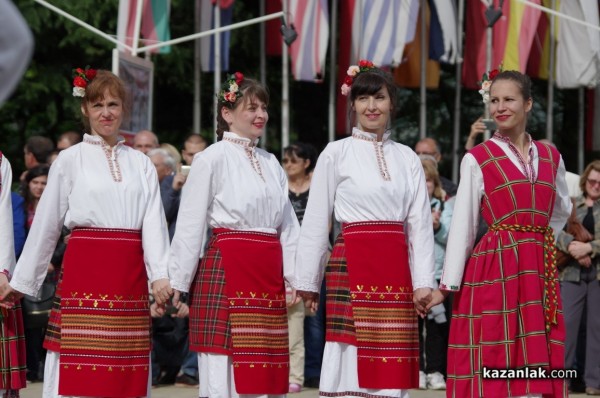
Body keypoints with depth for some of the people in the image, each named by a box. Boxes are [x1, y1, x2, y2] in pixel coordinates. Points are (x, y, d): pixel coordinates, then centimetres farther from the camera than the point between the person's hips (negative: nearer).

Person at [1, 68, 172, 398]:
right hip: (84, 268, -3)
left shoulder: (141, 164, 12)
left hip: (130, 276, 3)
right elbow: (45, 225, 7)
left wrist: (160, 275, -10)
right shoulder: (70, 160, 4)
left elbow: (153, 224, 4)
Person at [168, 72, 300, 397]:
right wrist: (177, 284, -6)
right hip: (226, 271, -6)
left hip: (267, 276, 6)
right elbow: (190, 227, -4)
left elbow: (288, 227, 17)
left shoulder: (271, 163, 17)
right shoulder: (213, 158, -3)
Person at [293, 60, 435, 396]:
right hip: (352, 265, -3)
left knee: (392, 370, 2)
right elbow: (316, 223, 2)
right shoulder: (336, 154, 1)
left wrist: (423, 281, 0)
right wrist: (307, 281, 1)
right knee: (353, 368, -5)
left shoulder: (407, 158, 11)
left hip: (396, 268, 3)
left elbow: (420, 224, 8)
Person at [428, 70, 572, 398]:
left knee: (535, 366, 2)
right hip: (494, 269, -3)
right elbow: (462, 225, -1)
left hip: (539, 270, 4)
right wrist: (448, 284, -5)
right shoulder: (477, 159, 0)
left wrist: (534, 237, 11)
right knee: (492, 364, -5)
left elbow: (562, 210, 26)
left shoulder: (550, 158, 11)